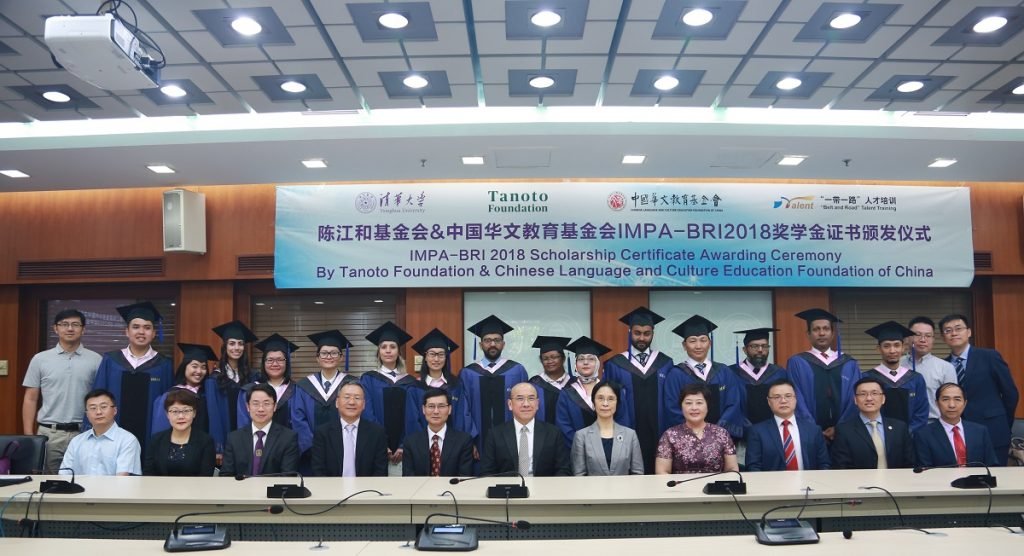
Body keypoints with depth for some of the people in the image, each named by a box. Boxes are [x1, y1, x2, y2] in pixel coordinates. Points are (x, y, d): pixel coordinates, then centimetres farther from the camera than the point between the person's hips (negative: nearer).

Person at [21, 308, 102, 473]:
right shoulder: (40, 359, 4)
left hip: (84, 434, -1)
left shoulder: (95, 360, 2)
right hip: (49, 433, 1)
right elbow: (30, 400, 7)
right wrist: (28, 436, 1)